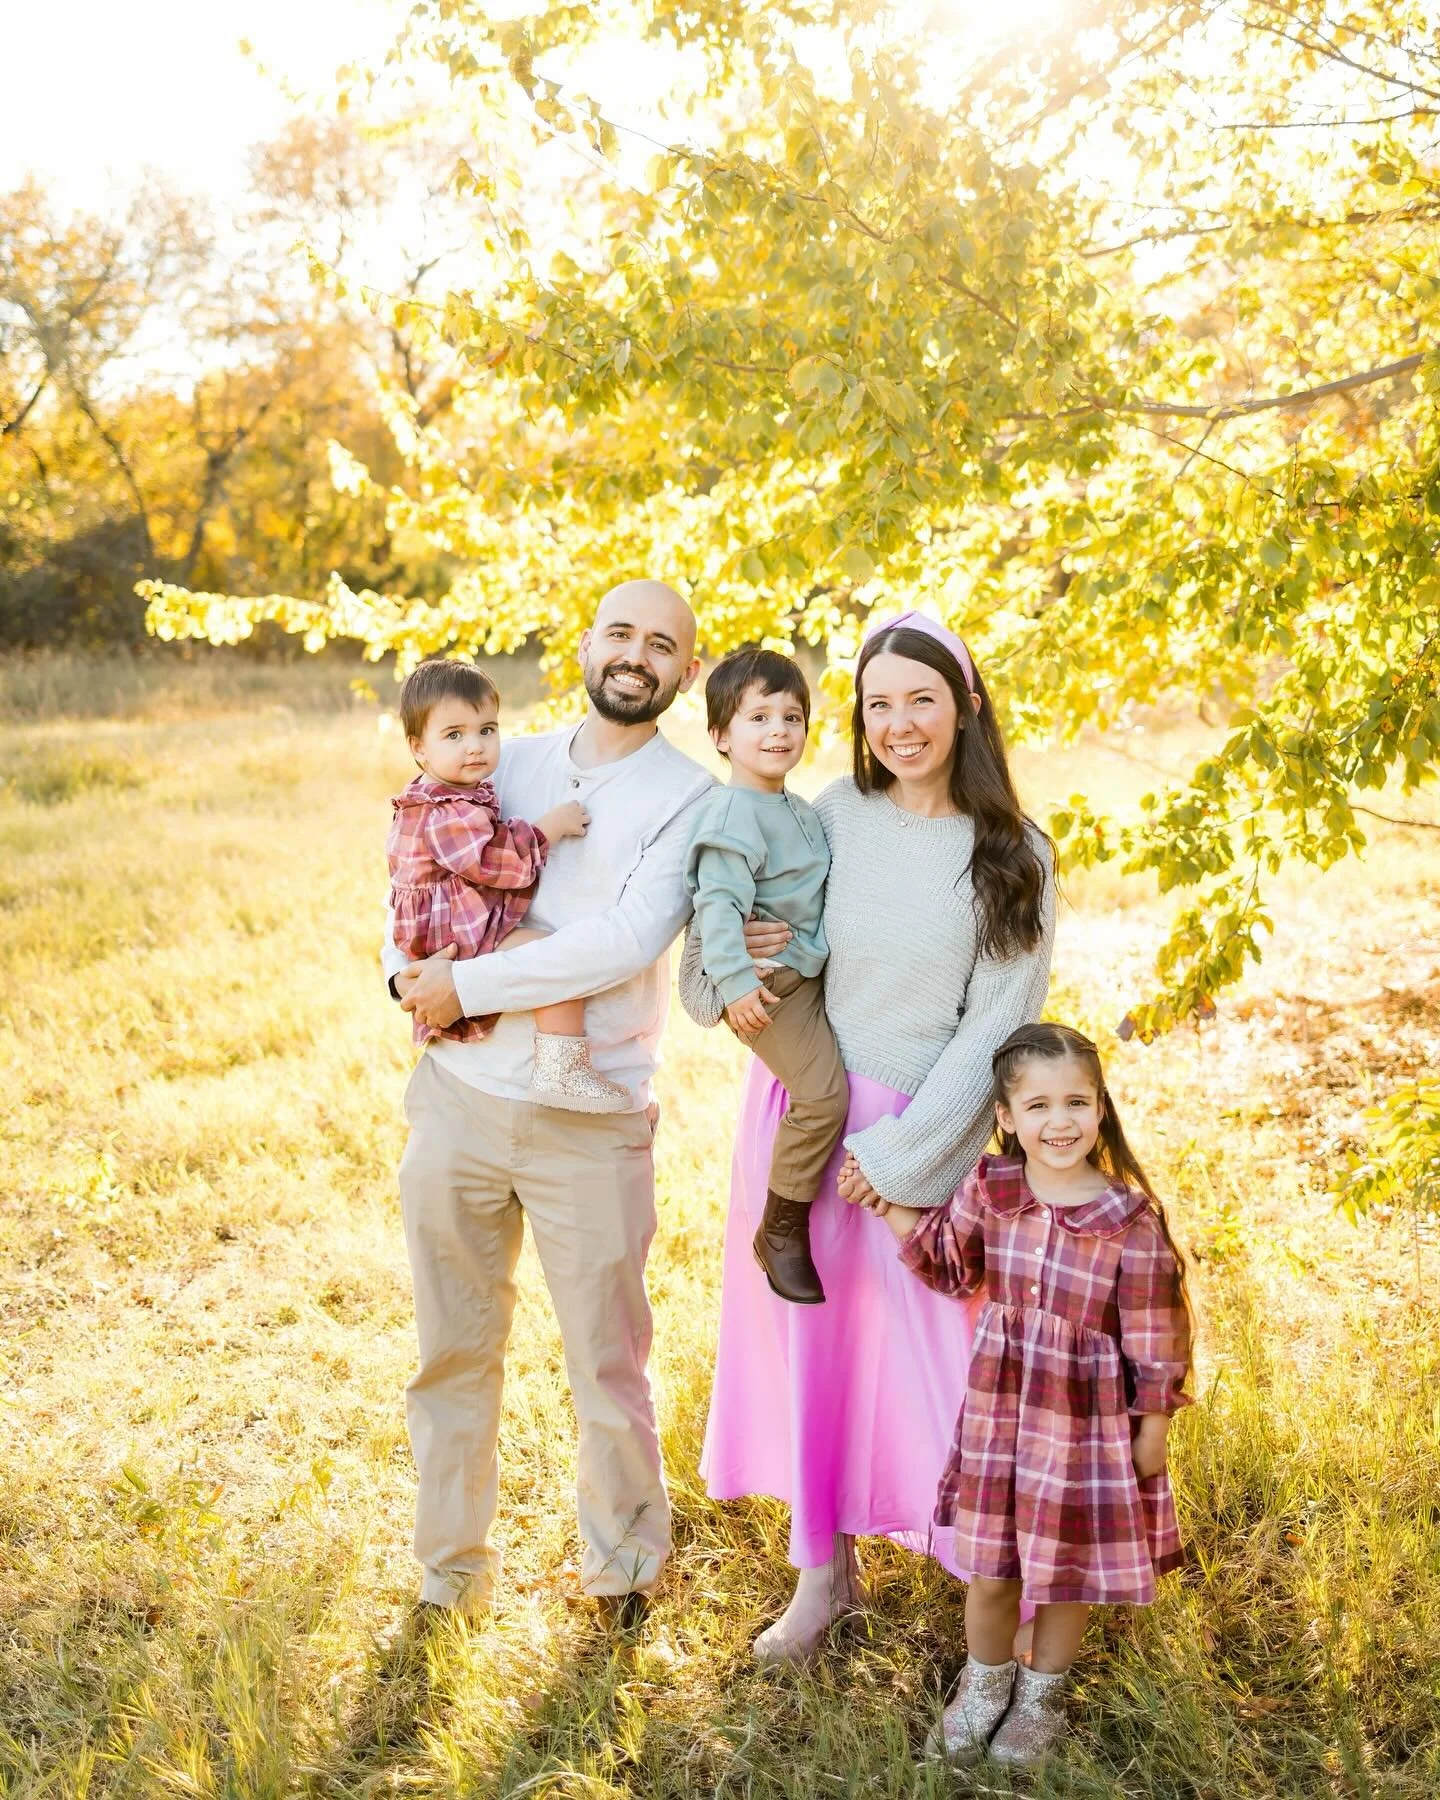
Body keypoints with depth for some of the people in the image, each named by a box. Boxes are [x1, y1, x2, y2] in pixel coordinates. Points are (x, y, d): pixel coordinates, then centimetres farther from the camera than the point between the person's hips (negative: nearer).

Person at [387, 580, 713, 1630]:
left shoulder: (692, 799, -5)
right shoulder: (510, 765, 10)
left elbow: (631, 939, -18)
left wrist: (471, 984, -17)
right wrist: (411, 977, -5)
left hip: (590, 1121, -3)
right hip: (458, 1098, 4)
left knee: (608, 1361, 7)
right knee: (454, 1350, 13)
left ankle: (624, 1562, 31)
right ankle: (452, 1572, 31)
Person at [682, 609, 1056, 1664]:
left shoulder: (1014, 855, -6)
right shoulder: (833, 817, 1)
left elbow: (996, 1024, -7)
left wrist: (900, 1148, -11)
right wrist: (738, 953, -13)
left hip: (915, 1133, -3)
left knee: (917, 1347, -1)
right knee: (806, 1334, 11)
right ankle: (826, 1569, 28)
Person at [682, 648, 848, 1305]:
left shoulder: (799, 812, 14)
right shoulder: (732, 813, -15)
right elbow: (718, 903, -23)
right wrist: (734, 982, -30)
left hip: (806, 970, 10)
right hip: (762, 978, -10)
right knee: (823, 1093, -17)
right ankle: (781, 1232, -4)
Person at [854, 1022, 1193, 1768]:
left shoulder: (1131, 1221, -19)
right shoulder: (989, 1188, -9)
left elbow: (1153, 1343, -10)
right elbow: (950, 1263, 10)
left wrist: (1152, 1432, -5)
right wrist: (886, 1207, 0)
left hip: (1089, 1424, -2)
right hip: (999, 1408, 3)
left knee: (1069, 1569, 17)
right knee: (988, 1566, 16)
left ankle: (1042, 1693, 43)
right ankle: (985, 1681, 45)